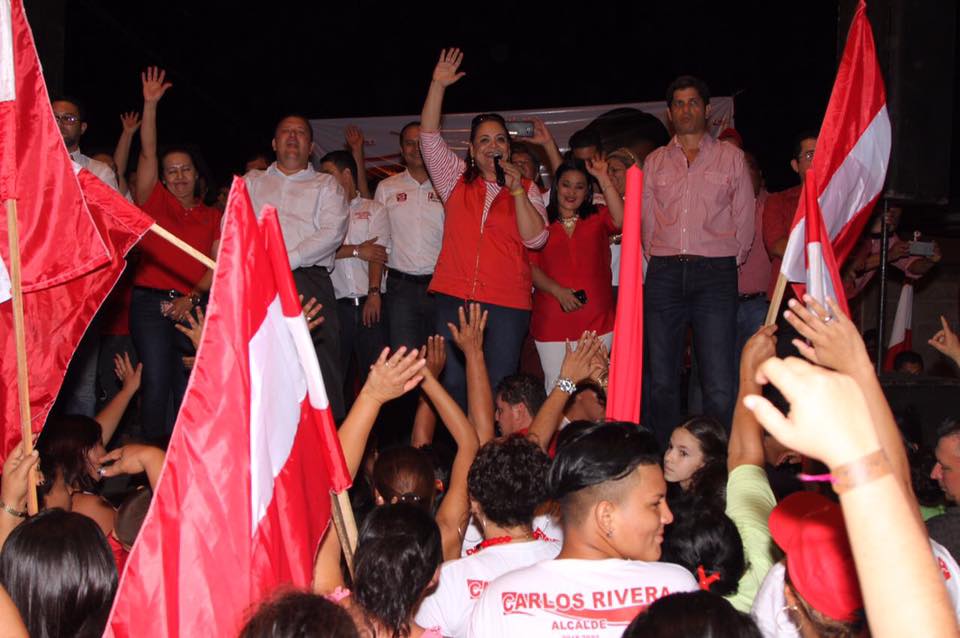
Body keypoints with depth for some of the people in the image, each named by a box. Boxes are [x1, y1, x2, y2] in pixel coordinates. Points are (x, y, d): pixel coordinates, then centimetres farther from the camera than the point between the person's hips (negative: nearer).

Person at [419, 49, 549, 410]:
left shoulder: (527, 190, 11)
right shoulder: (457, 179, 13)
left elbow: (535, 239, -2)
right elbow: (429, 137, 6)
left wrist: (516, 190, -8)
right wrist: (438, 85, -1)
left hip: (507, 303, -1)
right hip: (454, 298, 1)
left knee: (499, 389, -3)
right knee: (453, 384, -3)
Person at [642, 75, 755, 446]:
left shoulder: (730, 157, 11)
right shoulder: (654, 162, 18)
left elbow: (744, 220, 10)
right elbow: (646, 220, 16)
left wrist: (728, 263, 7)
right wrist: (661, 260, 8)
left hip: (715, 274, -2)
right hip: (664, 275, 3)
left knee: (719, 385, -10)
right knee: (661, 381, 2)